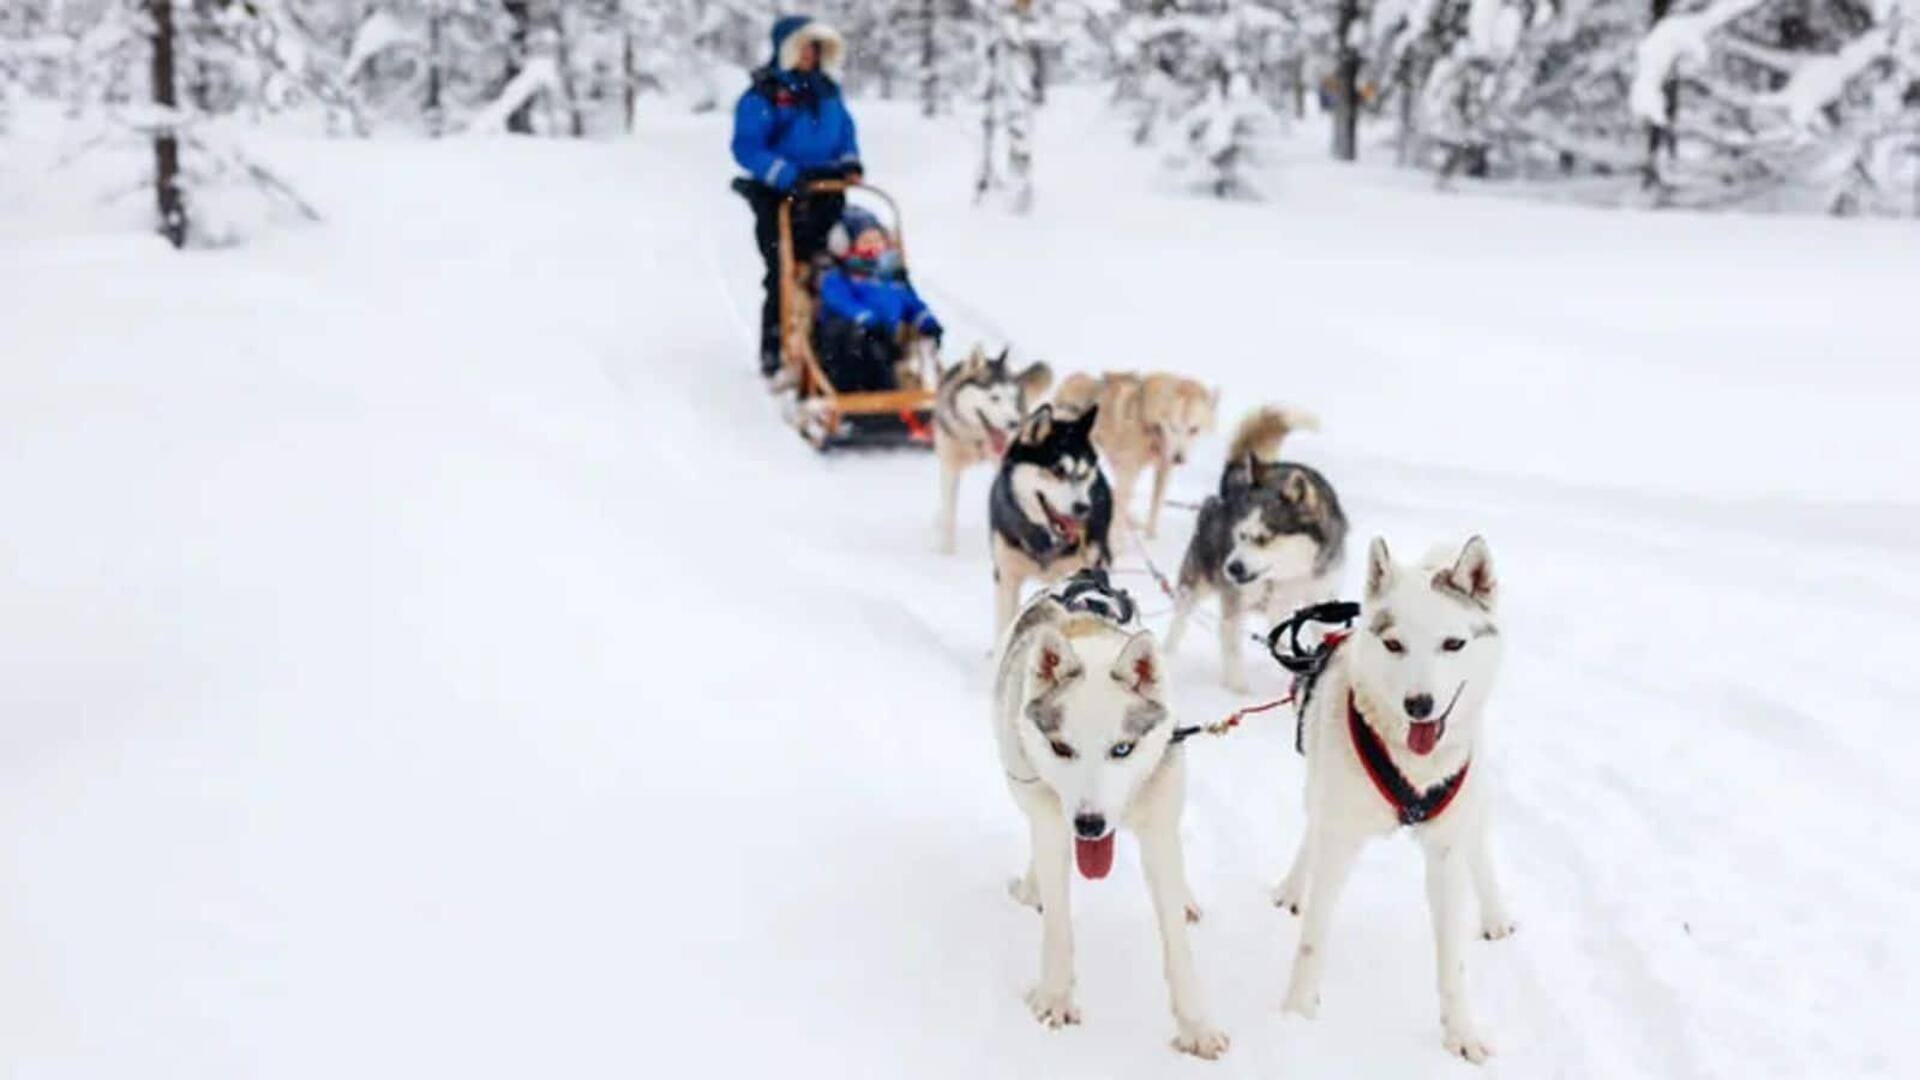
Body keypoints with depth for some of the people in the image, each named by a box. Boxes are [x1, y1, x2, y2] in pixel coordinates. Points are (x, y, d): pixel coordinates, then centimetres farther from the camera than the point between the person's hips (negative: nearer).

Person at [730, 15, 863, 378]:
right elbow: (747, 147, -13)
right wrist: (788, 175, -23)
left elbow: (845, 134, 23)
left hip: (825, 196, 6)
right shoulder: (762, 95, -6)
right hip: (779, 198, -5)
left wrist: (849, 164, 2)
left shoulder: (827, 91, 15)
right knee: (785, 275, -10)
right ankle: (775, 353, -3)